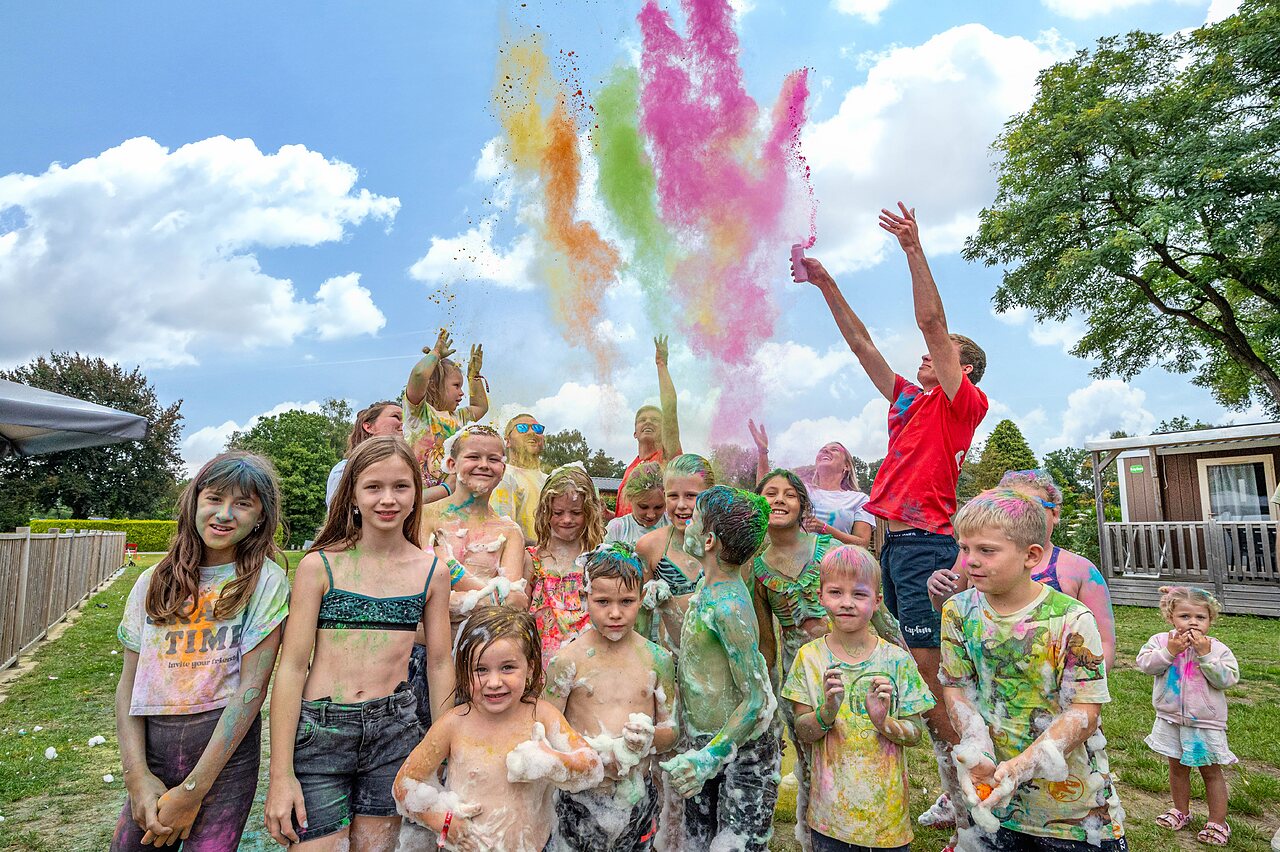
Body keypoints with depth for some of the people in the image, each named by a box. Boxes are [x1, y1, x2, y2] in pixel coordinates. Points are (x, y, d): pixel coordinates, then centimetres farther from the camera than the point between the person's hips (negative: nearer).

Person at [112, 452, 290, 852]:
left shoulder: (266, 581, -8)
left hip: (226, 751, -3)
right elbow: (128, 683, 4)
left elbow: (252, 687, -12)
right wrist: (137, 775, -7)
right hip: (152, 749, 4)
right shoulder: (154, 582, 5)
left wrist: (193, 790, -13)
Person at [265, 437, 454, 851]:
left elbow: (439, 665, 6)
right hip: (318, 729, -2)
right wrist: (281, 774, -6)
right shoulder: (319, 565, -5)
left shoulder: (432, 572, 1)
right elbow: (292, 667, -5)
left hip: (394, 730, 2)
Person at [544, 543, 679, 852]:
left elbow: (671, 730, 4)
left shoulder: (658, 659, -4)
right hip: (580, 797, -2)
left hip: (639, 796, 2)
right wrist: (596, 752, -22)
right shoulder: (567, 661, -11)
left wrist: (649, 738, -18)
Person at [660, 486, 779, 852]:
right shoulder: (708, 586, -1)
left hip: (741, 748, -8)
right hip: (701, 741, 9)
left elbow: (755, 702, -25)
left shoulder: (728, 606, -28)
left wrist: (711, 757, -29)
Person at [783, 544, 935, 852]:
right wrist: (826, 713, -26)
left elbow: (916, 732, -5)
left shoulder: (897, 660, -9)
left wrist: (883, 722, -24)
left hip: (886, 805, 0)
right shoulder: (809, 658, -8)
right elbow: (802, 733, -7)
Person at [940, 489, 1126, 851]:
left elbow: (1084, 712, -16)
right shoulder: (959, 611, -7)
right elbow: (955, 688, -1)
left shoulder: (1072, 619, -17)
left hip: (1070, 796, -2)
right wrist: (975, 754, -16)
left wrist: (1022, 765, -26)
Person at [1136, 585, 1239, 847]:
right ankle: (1181, 811, 37)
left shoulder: (1217, 648, -10)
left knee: (1211, 771, 11)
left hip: (1205, 722, -2)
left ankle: (1217, 822, 26)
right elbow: (1145, 664, -16)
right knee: (1177, 767, 18)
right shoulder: (1161, 640, -7)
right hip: (1171, 719, 2)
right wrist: (1169, 651, -26)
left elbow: (1227, 679, -18)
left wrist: (1205, 654, -25)